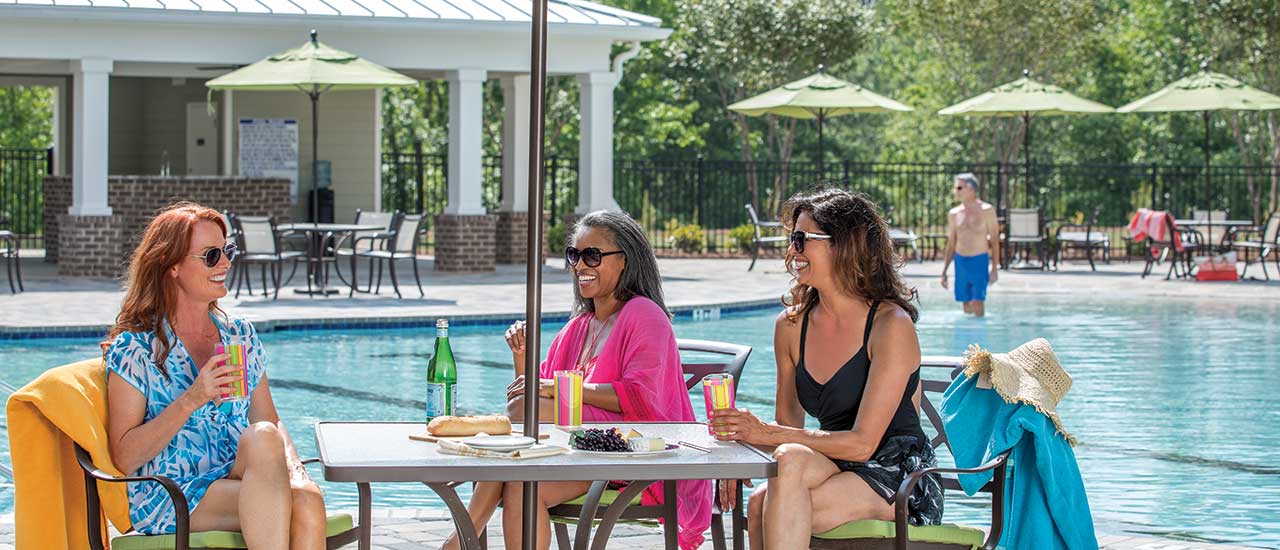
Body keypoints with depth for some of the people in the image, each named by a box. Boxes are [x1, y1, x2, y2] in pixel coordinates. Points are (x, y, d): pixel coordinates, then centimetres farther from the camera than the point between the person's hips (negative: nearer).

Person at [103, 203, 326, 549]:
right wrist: (191, 401, -18)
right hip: (169, 498, -4)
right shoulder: (135, 348, 0)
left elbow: (272, 421, 16)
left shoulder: (240, 336, 17)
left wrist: (293, 467, -7)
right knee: (262, 438, -33)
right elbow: (124, 458, -7)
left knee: (305, 498, -32)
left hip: (239, 486, 5)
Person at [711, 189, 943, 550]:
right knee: (760, 504, -30)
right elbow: (788, 424, 12)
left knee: (793, 461, -32)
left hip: (900, 480, -5)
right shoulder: (792, 325, 6)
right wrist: (744, 437, -12)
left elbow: (862, 443, -17)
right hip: (837, 472, 5)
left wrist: (766, 433, -21)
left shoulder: (891, 325, -13)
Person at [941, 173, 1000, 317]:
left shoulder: (986, 211, -4)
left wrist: (995, 268, -9)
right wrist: (944, 271, 11)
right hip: (960, 262, 4)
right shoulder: (954, 214, 8)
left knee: (977, 303, -12)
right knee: (966, 305, 7)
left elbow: (995, 240, -3)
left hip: (979, 261, -4)